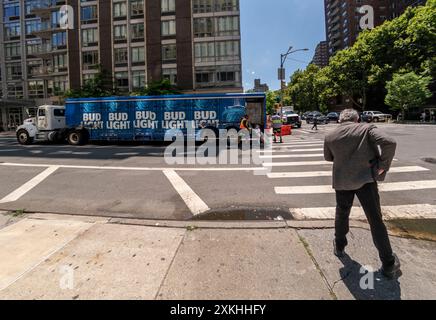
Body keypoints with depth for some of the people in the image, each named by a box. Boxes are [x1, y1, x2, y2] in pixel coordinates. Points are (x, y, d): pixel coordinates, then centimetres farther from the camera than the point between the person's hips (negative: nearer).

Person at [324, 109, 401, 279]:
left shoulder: (330, 137, 3)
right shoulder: (367, 128, -4)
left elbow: (328, 157, 17)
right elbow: (389, 142, -18)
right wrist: (383, 166, -8)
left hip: (342, 181, 2)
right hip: (366, 178, -2)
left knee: (342, 214, 23)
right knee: (376, 221, 7)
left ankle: (339, 246, 37)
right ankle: (389, 264, 14)